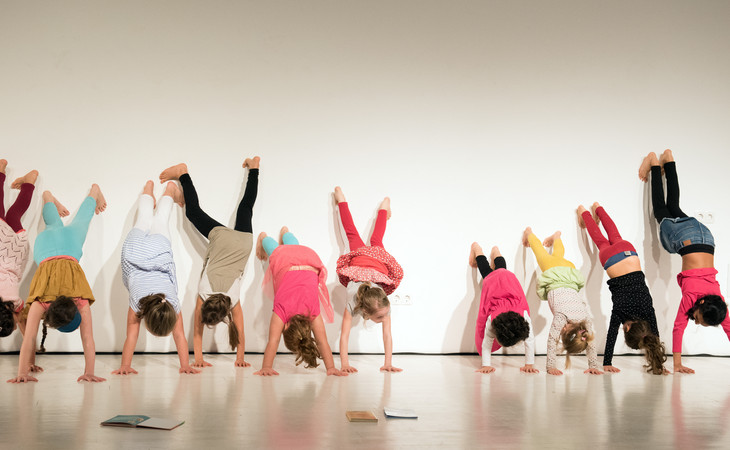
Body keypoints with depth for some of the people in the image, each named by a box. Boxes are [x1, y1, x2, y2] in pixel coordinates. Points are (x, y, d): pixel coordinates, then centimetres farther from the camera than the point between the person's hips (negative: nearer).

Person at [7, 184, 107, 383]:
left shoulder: (81, 300, -36)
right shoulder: (39, 301, -36)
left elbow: (88, 338, -36)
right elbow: (29, 338, -37)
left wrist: (89, 373, -39)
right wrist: (22, 372, -42)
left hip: (70, 241, -1)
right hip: (46, 242, 1)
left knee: (78, 222, 28)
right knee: (55, 225, 33)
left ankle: (94, 190, 55)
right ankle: (48, 197, 63)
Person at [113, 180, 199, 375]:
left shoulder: (173, 304, -32)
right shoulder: (137, 303, -34)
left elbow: (180, 336, -26)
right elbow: (131, 336, -27)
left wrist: (185, 366, -27)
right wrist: (125, 366, -29)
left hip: (160, 248, 0)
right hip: (136, 248, 0)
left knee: (159, 222, 29)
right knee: (144, 221, 29)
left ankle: (170, 190, 53)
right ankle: (149, 189, 55)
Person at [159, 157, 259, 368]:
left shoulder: (234, 300, -26)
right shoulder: (203, 295, -23)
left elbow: (240, 332, -16)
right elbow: (197, 331, -15)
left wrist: (240, 358, -15)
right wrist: (199, 358, -16)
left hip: (242, 241, 0)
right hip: (219, 237, 0)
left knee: (245, 210, 22)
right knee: (193, 211, 20)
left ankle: (253, 168, 38)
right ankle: (183, 173, 28)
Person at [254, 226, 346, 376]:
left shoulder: (313, 311, -32)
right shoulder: (282, 309, -35)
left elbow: (322, 341, -30)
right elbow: (272, 341, -38)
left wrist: (331, 368, -36)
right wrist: (266, 367, -45)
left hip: (309, 259, 2)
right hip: (281, 258, -2)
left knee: (292, 246, 36)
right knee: (274, 248, 33)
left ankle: (284, 232, 66)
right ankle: (263, 237, 64)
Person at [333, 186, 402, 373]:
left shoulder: (384, 305, -41)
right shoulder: (352, 301, -44)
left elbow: (387, 334, -36)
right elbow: (344, 334, -42)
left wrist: (388, 364, -40)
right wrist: (344, 364, -48)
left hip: (380, 262, 0)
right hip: (358, 259, 0)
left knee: (376, 242, 30)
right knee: (354, 236, 26)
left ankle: (384, 207, 57)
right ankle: (341, 199, 49)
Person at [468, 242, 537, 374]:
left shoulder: (524, 315, -43)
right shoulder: (491, 319, -43)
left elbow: (530, 340, -34)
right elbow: (486, 342, -34)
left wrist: (529, 364, -33)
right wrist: (486, 365, -37)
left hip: (508, 277, 1)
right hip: (490, 280, -1)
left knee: (501, 268, 35)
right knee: (487, 272, 33)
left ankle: (495, 251, 66)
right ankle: (476, 249, 58)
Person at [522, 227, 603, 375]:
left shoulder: (586, 319, -27)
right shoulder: (561, 317, -37)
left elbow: (590, 342, -17)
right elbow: (552, 340, -34)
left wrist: (594, 366, -18)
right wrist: (551, 367, -37)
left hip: (569, 271, 2)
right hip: (552, 272, -2)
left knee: (558, 256, 34)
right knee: (543, 254, 27)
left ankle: (556, 237, 61)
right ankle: (529, 233, 53)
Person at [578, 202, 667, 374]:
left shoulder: (647, 308, -22)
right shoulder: (620, 310, -26)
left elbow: (654, 335, -14)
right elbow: (611, 336, -21)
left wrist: (659, 365, -11)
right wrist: (607, 364, -22)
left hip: (627, 251, 2)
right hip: (610, 257, -2)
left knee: (615, 237, 29)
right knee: (601, 241, 27)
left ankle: (597, 208, 52)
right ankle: (584, 212, 48)